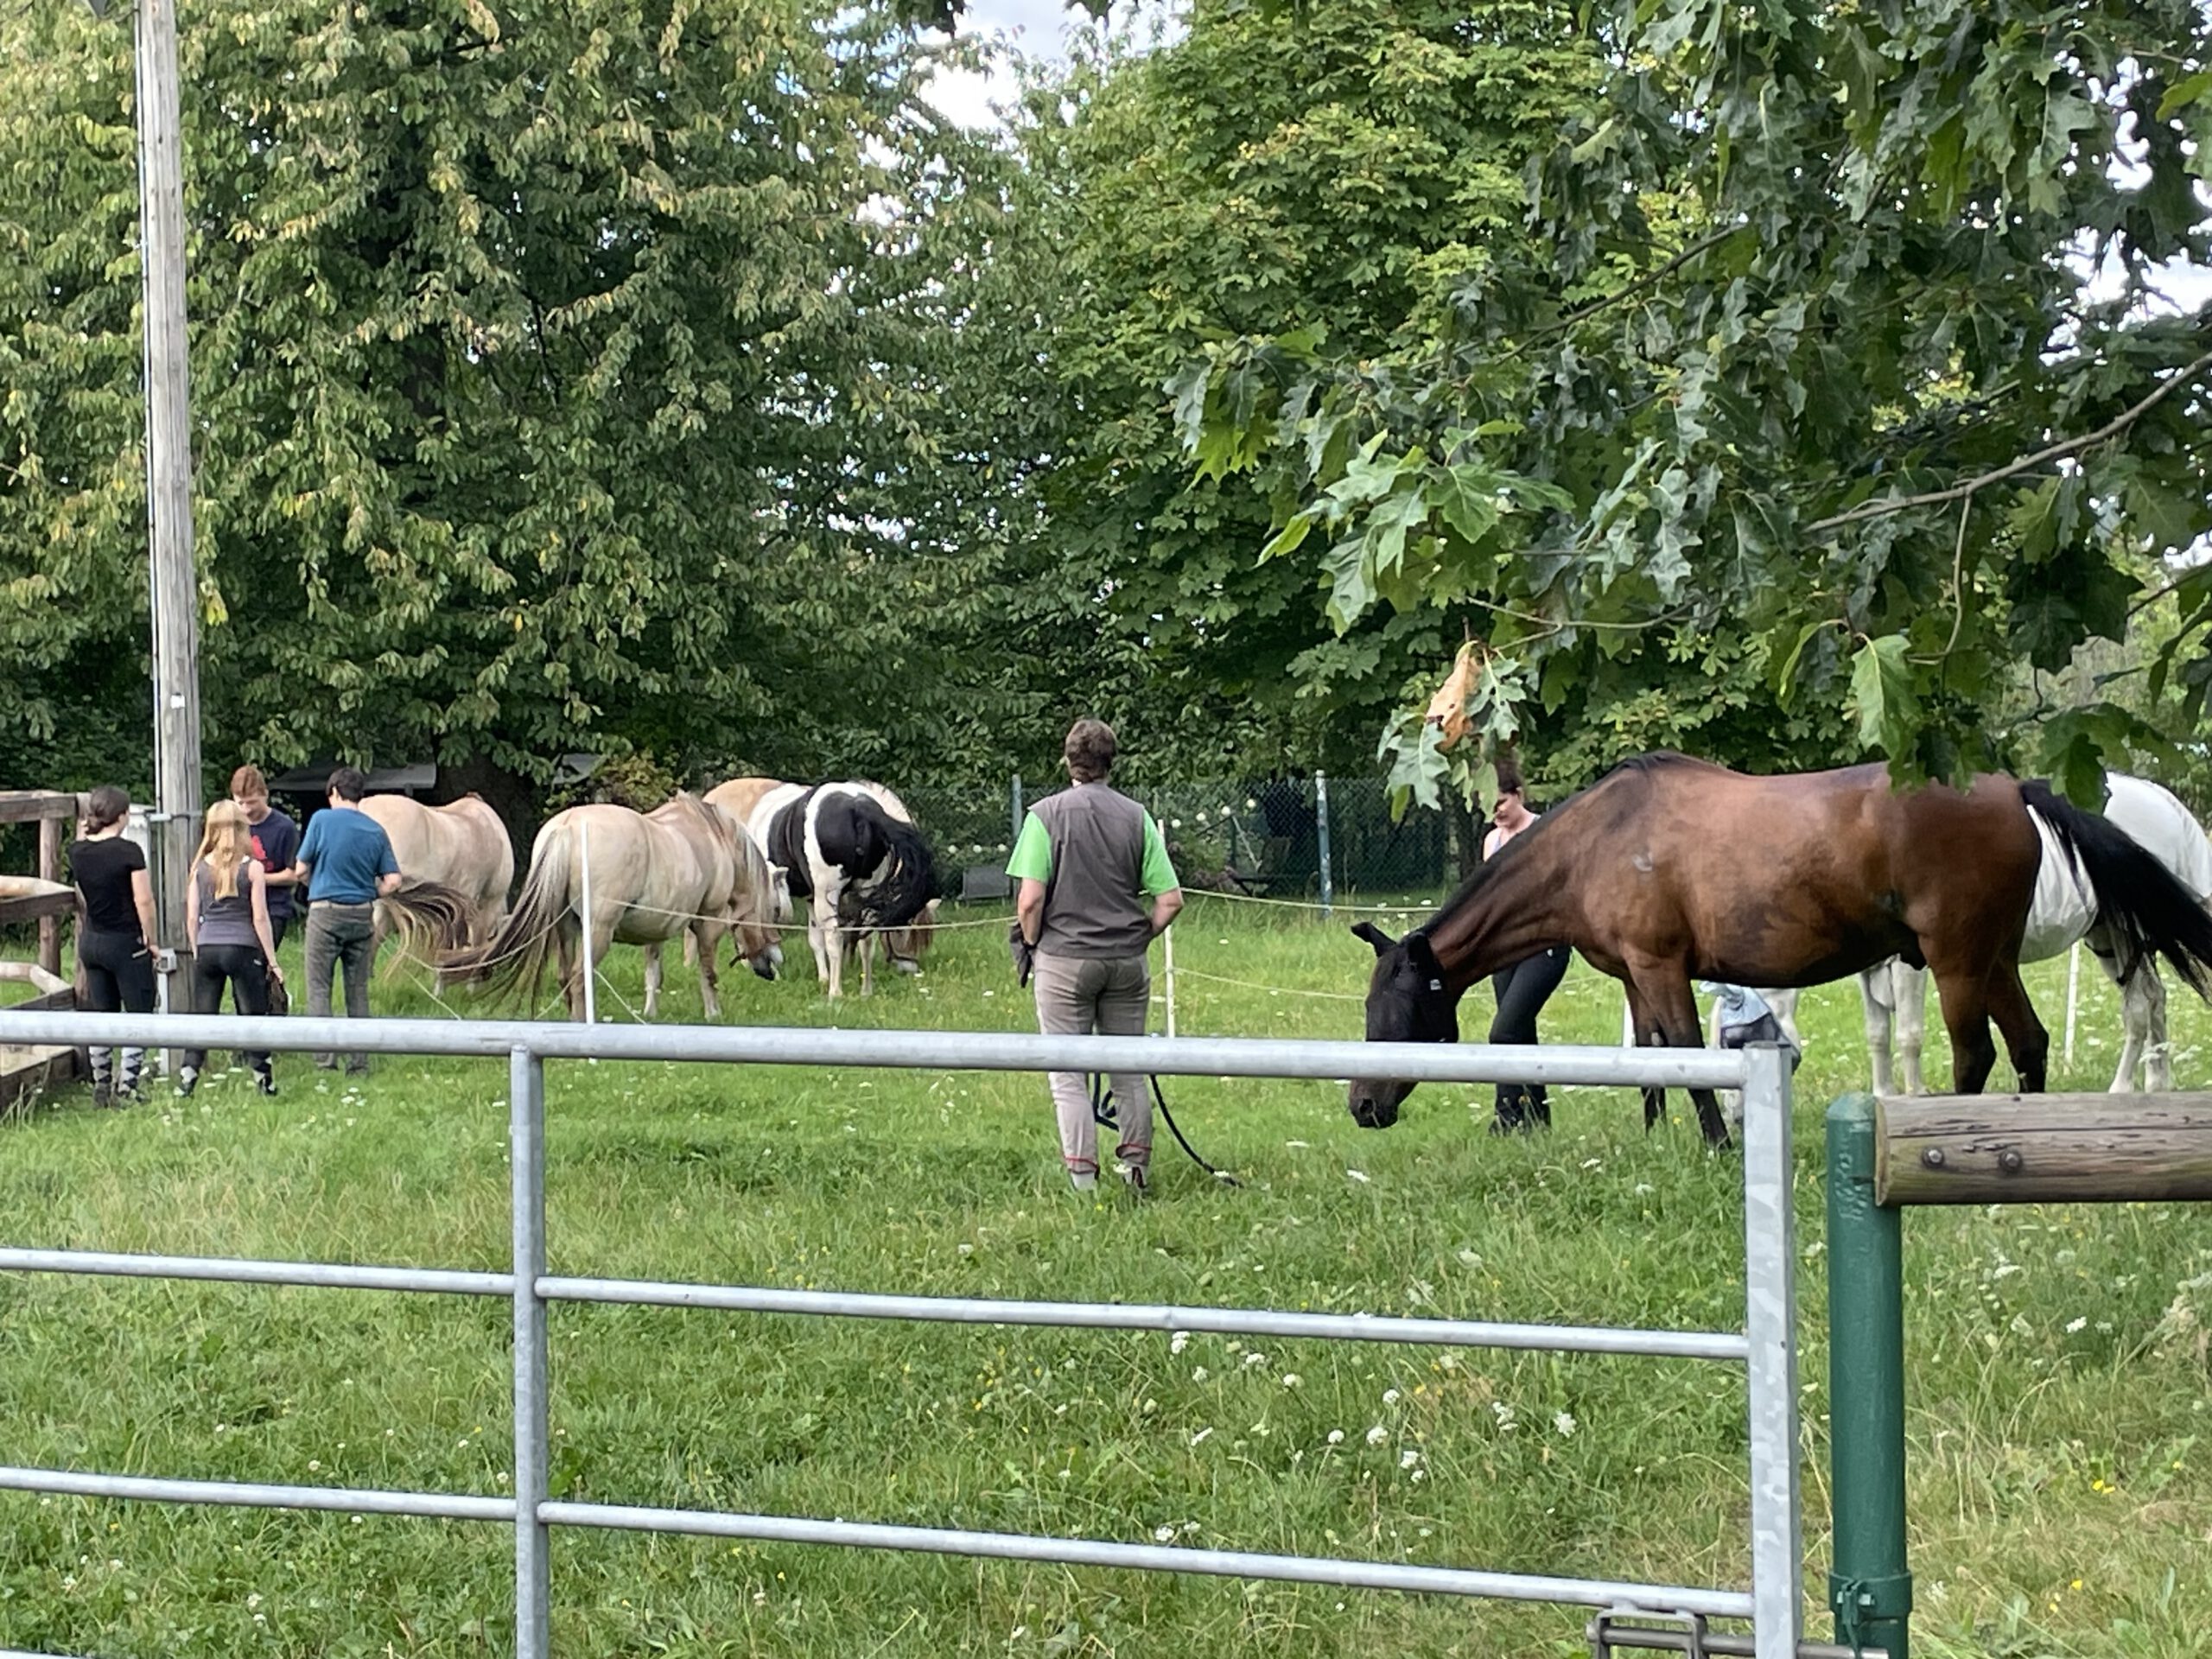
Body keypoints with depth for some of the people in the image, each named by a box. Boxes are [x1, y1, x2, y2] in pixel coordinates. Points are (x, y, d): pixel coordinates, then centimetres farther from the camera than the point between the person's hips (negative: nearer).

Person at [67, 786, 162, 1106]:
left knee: (101, 1016, 14)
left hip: (91, 941, 6)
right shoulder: (129, 852, -16)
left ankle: (101, 1085, 17)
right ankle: (126, 1086, -2)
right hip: (126, 942, -6)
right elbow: (144, 901, -18)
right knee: (138, 1016, 3)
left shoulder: (77, 851, 0)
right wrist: (150, 940, -5)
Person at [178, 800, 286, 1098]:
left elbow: (192, 918, 6)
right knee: (252, 1015, 5)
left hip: (207, 948, 3)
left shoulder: (200, 867, 4)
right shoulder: (252, 867, -4)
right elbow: (260, 918, -5)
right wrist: (272, 961, 2)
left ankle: (188, 1074, 1)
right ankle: (262, 1076, 6)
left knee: (202, 1016, 8)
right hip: (243, 948, -3)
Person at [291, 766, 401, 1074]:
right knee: (358, 991, 9)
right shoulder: (376, 831, 5)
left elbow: (301, 870, 0)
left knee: (319, 988, 3)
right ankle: (359, 1062, 9)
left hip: (325, 912, -4)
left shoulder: (322, 820, -5)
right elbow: (393, 881, 0)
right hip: (362, 916, 4)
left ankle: (325, 1058, -5)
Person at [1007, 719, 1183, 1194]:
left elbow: (1030, 899, -13)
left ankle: (1083, 1178, 2)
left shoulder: (1046, 814, -6)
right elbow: (1171, 899, -1)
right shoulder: (1136, 816, 2)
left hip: (1065, 958, -3)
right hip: (1127, 960, 3)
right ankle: (1137, 1167, 17)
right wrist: (1138, 939, 12)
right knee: (1129, 1069, 14)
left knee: (1067, 1074, 4)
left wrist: (1031, 945, 4)